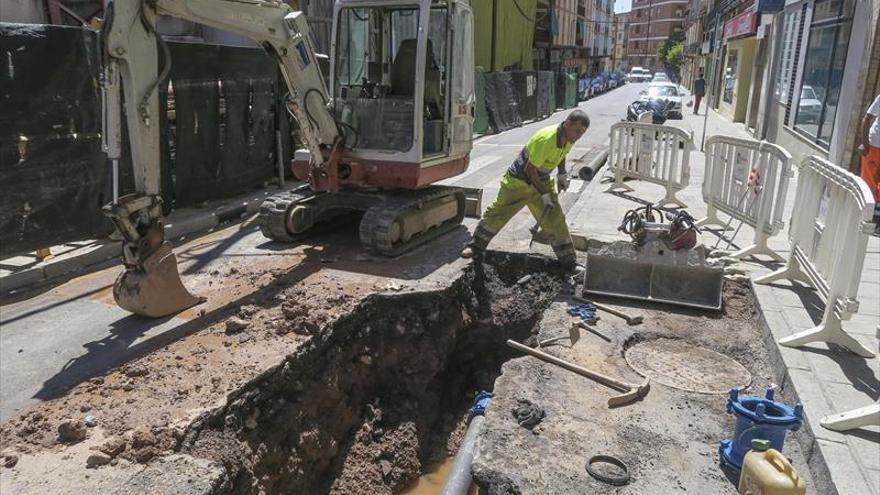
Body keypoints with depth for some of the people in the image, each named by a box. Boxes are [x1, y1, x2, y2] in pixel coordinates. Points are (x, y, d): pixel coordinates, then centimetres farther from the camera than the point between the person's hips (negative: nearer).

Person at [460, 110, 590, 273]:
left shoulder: (568, 139, -9)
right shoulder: (546, 139, -34)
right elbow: (530, 170, -27)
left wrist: (562, 173, 3)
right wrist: (544, 194, -22)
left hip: (542, 182, 6)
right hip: (518, 181, -6)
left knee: (555, 219, 1)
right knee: (497, 213, 4)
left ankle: (568, 261, 10)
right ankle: (476, 247, 23)